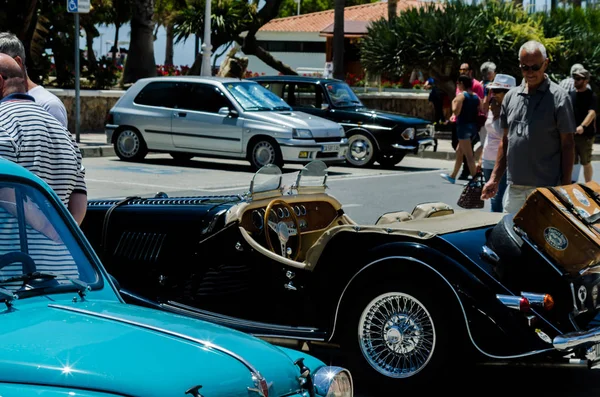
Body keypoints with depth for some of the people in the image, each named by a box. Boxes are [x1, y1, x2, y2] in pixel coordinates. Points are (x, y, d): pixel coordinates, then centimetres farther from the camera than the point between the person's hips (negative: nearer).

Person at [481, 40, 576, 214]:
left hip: (546, 188, -5)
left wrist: (565, 186, -8)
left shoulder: (558, 97, -4)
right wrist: (495, 178, 10)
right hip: (515, 187, 5)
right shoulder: (511, 96, 11)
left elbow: (568, 145, -3)